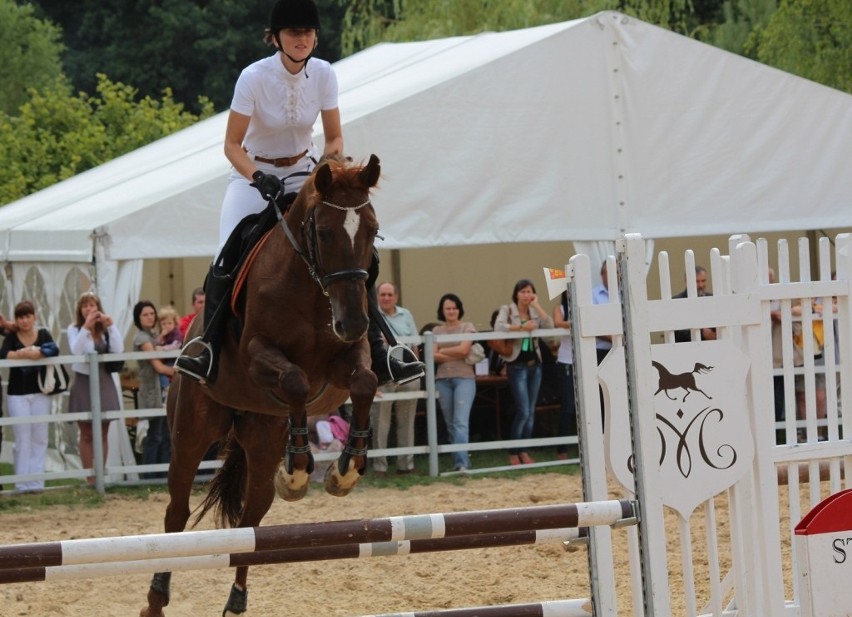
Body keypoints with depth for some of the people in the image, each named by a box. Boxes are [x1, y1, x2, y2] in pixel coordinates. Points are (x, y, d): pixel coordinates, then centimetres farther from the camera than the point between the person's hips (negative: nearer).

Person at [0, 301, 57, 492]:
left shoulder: (43, 335, 5)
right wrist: (22, 354, -31)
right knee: (22, 440, -4)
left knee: (39, 439, 2)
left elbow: (54, 350, -13)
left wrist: (36, 353, -28)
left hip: (40, 393, 2)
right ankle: (22, 483, -2)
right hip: (17, 394, -1)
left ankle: (37, 482, 5)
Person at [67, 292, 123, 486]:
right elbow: (76, 350, -19)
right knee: (87, 434, 0)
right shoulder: (74, 329, -2)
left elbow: (118, 350, -10)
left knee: (102, 434, 5)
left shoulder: (105, 329, 3)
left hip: (104, 382, 2)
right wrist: (86, 327, -26)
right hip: (83, 383, -2)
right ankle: (90, 479, 2)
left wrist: (111, 326, -16)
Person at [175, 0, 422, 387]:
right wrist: (258, 179, -33)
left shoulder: (323, 75, -11)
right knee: (226, 261, -25)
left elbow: (334, 139, -2)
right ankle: (209, 352, -15)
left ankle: (378, 357, -6)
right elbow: (232, 145, -17)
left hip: (303, 173, 3)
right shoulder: (254, 77, -21)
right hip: (254, 174, -3)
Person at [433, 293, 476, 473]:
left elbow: (463, 349, -7)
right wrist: (456, 356, -8)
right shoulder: (436, 331, 13)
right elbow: (434, 356, 1)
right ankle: (458, 462, 12)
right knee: (450, 424, 6)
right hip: (443, 380, 4)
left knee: (461, 421, -16)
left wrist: (442, 351, 2)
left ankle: (462, 463, -24)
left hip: (464, 378, -4)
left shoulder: (467, 327, 6)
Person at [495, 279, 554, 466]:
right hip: (517, 365, -5)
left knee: (531, 411, 7)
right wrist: (521, 327, -26)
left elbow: (550, 326, -6)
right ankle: (513, 453, -1)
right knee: (523, 411, -11)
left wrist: (537, 306, -7)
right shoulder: (507, 310, -2)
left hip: (534, 364, 5)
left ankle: (524, 452, 15)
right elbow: (498, 327, -21)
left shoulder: (534, 312, 10)